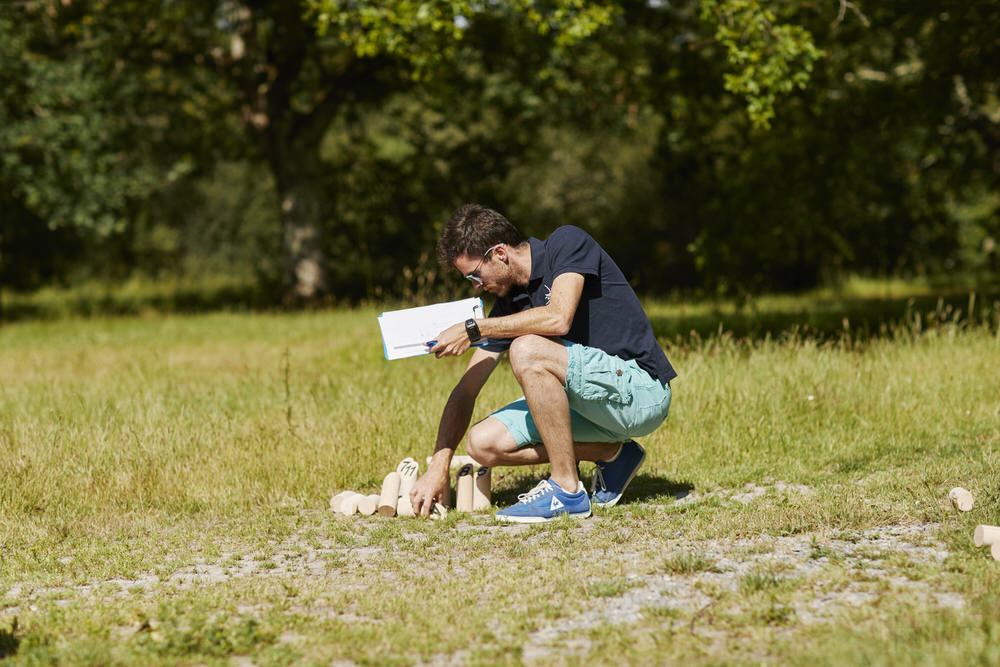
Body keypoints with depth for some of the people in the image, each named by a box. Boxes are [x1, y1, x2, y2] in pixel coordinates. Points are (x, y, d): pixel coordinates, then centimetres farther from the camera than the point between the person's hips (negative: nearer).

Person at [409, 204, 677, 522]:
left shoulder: (568, 242, -11)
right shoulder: (509, 302, 7)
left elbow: (559, 318, -30)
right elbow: (466, 389, 7)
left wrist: (473, 329, -22)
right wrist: (439, 467, -2)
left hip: (642, 389, -8)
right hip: (593, 406, 8)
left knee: (527, 350, -28)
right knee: (484, 443, -2)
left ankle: (567, 490, -20)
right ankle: (612, 453, 8)